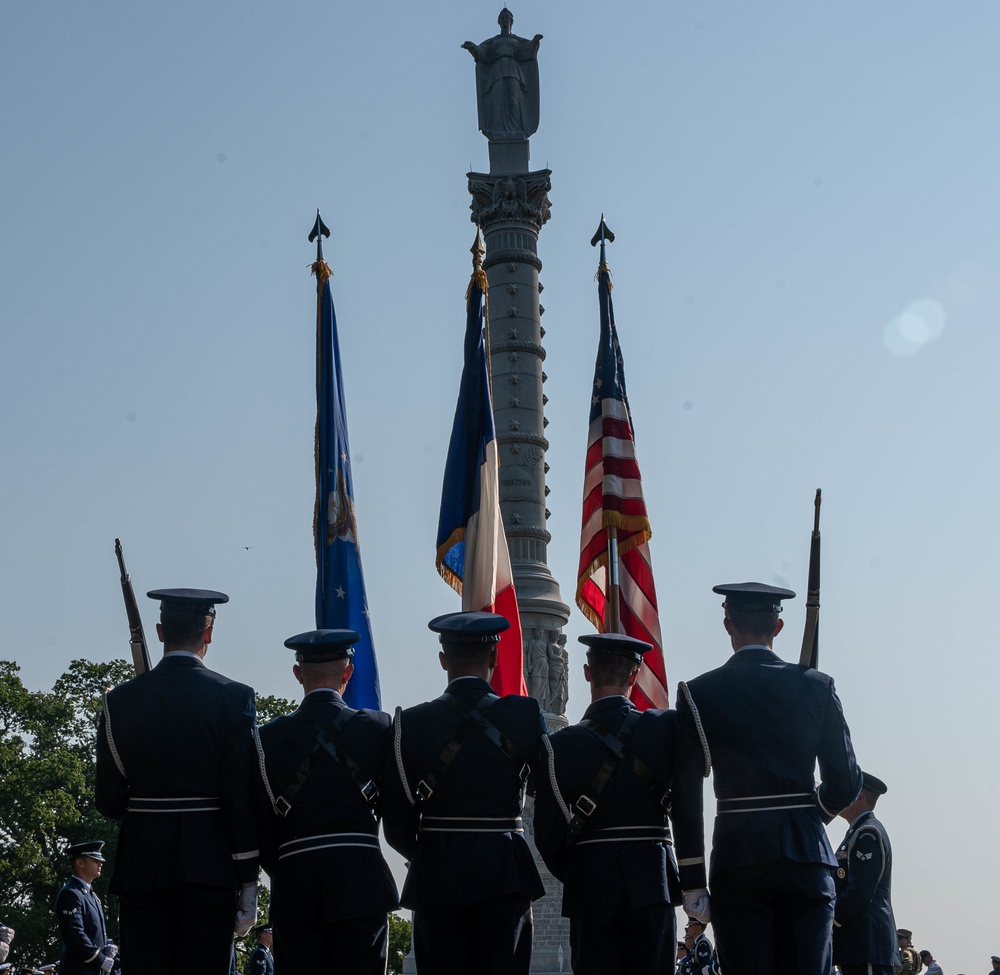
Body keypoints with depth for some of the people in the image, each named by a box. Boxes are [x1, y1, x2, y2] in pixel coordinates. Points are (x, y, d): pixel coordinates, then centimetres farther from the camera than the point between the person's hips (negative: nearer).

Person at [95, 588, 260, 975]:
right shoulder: (234, 698, -5)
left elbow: (108, 801, 2)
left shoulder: (121, 700, 1)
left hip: (140, 866, 2)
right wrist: (248, 883, 0)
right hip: (209, 866, -2)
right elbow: (242, 799, -6)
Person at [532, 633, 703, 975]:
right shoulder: (667, 728, -3)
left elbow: (548, 834, -1)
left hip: (590, 889, 0)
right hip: (652, 883, 0)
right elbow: (689, 809, -9)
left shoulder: (561, 745, -3)